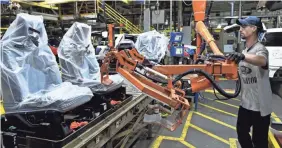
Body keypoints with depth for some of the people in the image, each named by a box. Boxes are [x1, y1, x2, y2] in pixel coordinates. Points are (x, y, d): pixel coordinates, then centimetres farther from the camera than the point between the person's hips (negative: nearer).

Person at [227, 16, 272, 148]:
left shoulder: (260, 49, -18)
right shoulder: (244, 51, 9)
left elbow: (261, 61, -44)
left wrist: (242, 56, -61)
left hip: (260, 106, -8)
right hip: (245, 103, 8)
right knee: (241, 132, 23)